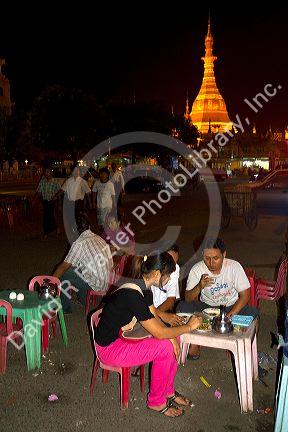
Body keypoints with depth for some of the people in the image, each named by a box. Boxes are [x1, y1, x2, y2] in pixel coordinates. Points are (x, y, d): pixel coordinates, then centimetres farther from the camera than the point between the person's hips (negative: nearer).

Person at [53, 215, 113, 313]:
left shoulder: (79, 243, -15)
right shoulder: (99, 238, 8)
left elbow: (64, 266, -12)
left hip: (97, 284, -8)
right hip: (108, 281, 8)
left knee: (63, 274, 2)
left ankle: (65, 308, 17)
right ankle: (84, 301, 35)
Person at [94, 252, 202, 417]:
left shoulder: (144, 288, -2)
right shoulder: (133, 295, -32)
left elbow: (154, 317, 5)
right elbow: (159, 333, -28)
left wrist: (172, 336, -12)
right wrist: (188, 327, -15)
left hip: (124, 336, 9)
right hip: (109, 348, -9)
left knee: (173, 339, -2)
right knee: (165, 347, -18)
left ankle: (168, 391, 14)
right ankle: (156, 402, 3)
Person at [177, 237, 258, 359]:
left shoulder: (234, 266, -18)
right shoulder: (197, 269, -16)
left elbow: (244, 296, -13)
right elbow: (188, 298, -13)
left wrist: (229, 315, -26)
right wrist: (200, 287, -34)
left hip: (231, 307, 0)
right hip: (206, 307, 1)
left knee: (252, 313, -29)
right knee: (182, 307, -25)